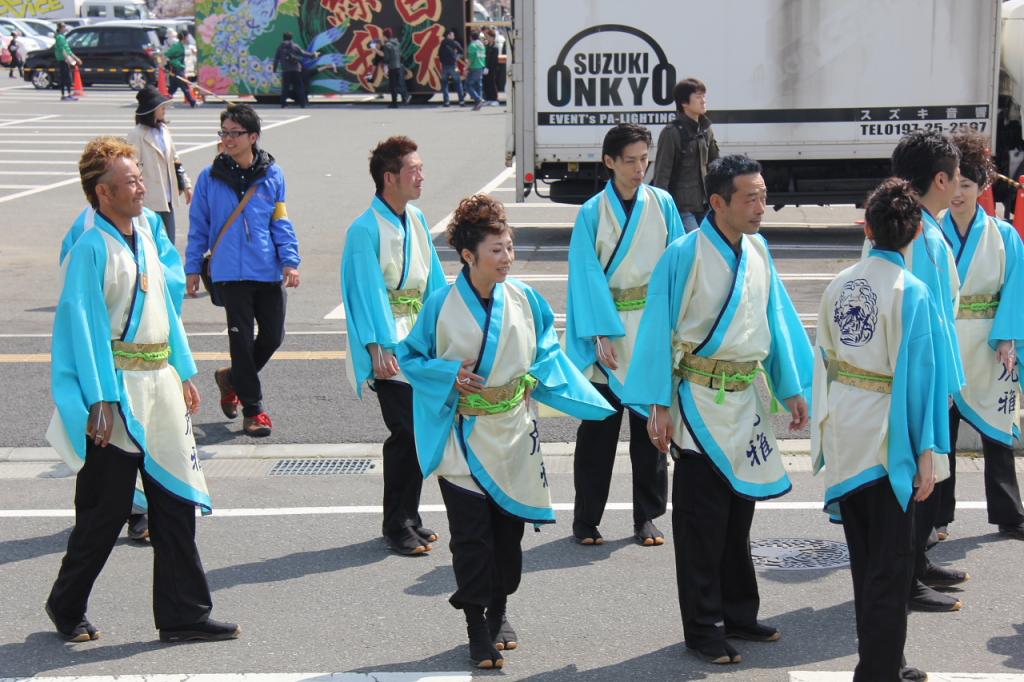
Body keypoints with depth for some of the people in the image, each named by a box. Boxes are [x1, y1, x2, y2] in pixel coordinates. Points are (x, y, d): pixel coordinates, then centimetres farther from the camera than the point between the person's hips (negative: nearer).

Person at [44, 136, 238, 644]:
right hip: (117, 392, -7)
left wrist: (185, 373, 16)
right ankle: (66, 606, 24)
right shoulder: (91, 248, -12)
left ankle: (183, 615, 15)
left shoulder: (148, 234, 10)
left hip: (158, 384, 7)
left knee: (176, 500, 8)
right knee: (107, 509, 3)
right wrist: (100, 402, -20)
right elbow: (83, 325, -15)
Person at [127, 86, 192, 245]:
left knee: (169, 243, 11)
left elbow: (175, 160, 21)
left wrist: (185, 184, 21)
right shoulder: (137, 134, -11)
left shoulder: (163, 130, 12)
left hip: (168, 199, 7)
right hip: (150, 201, -7)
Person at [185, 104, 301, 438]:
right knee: (242, 338, -1)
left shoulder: (272, 175, 2)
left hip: (269, 271, 2)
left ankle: (232, 377, 33)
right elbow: (198, 225, 7)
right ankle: (252, 409, 10)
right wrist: (192, 269, 7)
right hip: (230, 272, -2)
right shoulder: (210, 177, 1)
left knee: (273, 335, 6)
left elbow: (281, 221, 6)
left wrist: (290, 261, -4)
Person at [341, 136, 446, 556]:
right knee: (406, 432, -8)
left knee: (420, 430, 9)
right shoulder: (365, 230, -13)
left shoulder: (416, 221, 9)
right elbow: (368, 294, -16)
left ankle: (409, 518, 22)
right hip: (389, 345, -7)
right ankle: (396, 525, 5)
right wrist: (378, 349, -21)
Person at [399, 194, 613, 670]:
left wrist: (534, 376, -3)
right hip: (463, 438, -3)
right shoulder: (442, 305, -11)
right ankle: (478, 627, 10)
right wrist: (451, 374, -14)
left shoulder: (524, 300, -2)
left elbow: (546, 349, 14)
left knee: (509, 527, 11)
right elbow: (410, 357, 0)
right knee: (471, 534, -2)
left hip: (512, 434, 3)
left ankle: (499, 610, 32)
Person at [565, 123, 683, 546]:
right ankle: (585, 520, 13)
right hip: (607, 329, -2)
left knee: (651, 426, 7)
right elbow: (588, 277, -7)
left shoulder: (662, 205, 4)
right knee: (598, 429, 3)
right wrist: (601, 334, -15)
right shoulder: (592, 213, -3)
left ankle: (647, 518, 18)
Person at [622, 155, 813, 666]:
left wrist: (792, 388, 9)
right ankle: (703, 629, 13)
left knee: (739, 513, 16)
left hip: (746, 400, 6)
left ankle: (738, 614, 29)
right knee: (702, 522, 2)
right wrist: (659, 406, -14)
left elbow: (776, 317, 11)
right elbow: (659, 329, -12)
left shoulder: (757, 250, 3)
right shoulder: (685, 255, -15)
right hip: (701, 403, -6)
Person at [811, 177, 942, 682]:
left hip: (843, 436, 6)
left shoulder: (838, 286, 4)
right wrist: (924, 451, -10)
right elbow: (917, 374, -15)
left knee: (864, 560, 16)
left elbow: (824, 362, 8)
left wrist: (827, 432, 15)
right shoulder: (911, 292, -14)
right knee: (890, 564, 3)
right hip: (887, 437, -6)